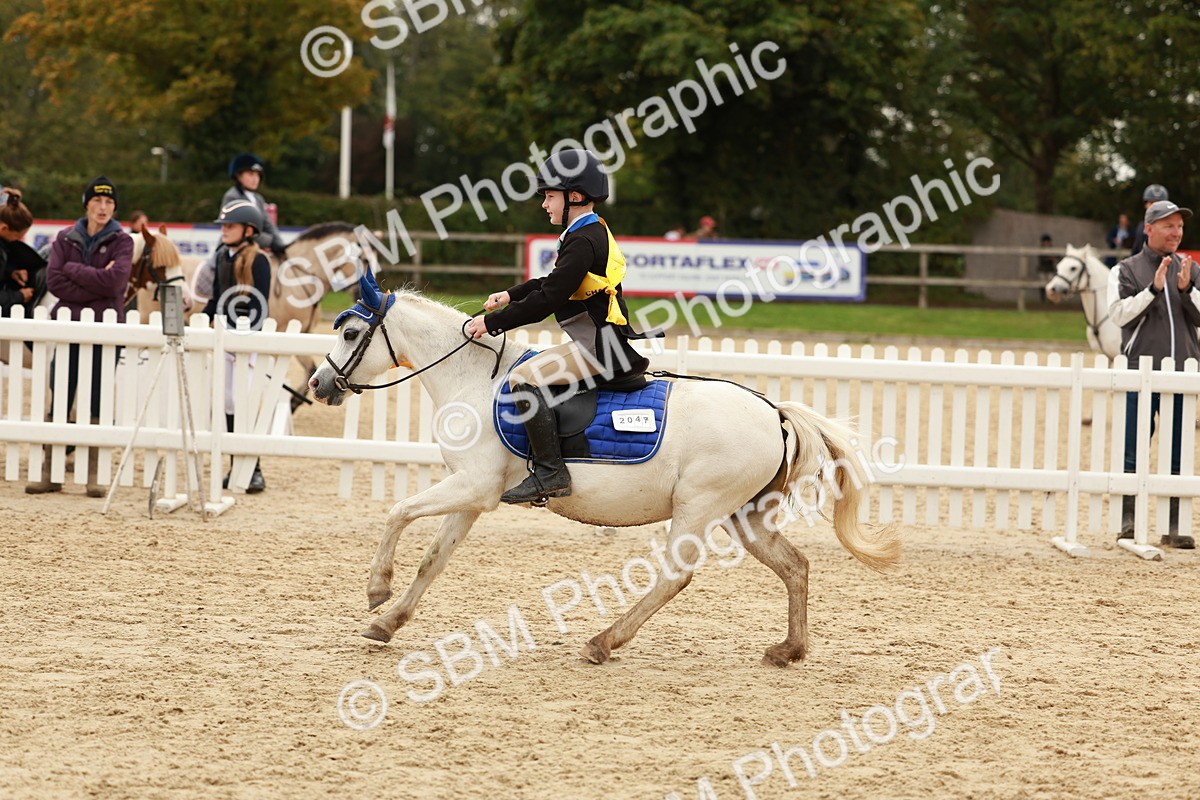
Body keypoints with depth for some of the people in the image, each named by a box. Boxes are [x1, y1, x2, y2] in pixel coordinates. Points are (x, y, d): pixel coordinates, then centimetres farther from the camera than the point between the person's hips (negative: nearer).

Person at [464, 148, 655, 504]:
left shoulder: (583, 241, -15)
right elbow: (555, 283, 29)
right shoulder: (594, 233, 17)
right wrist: (512, 295, 19)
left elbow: (547, 300, -20)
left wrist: (493, 323, -15)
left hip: (600, 346, -11)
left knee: (524, 377, -21)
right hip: (600, 344, 11)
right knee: (532, 371, 27)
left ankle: (549, 471, -26)